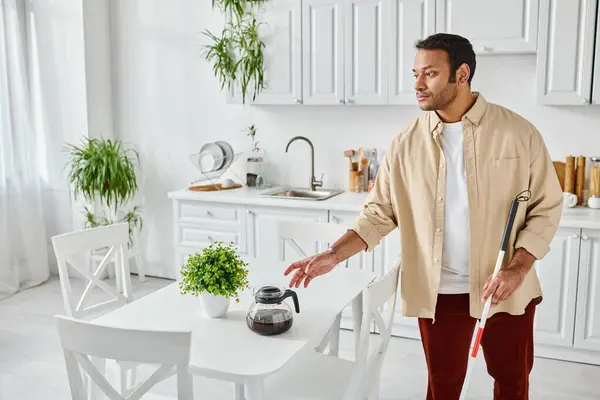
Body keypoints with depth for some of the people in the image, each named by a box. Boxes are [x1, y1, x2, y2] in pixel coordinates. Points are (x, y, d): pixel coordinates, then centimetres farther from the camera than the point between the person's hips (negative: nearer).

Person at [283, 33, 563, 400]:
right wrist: (333, 256, -13)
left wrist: (518, 268, -15)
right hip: (438, 292, 1)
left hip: (506, 288, 0)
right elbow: (379, 214, -1)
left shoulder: (518, 132, -7)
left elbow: (547, 207, -3)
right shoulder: (407, 144, -3)